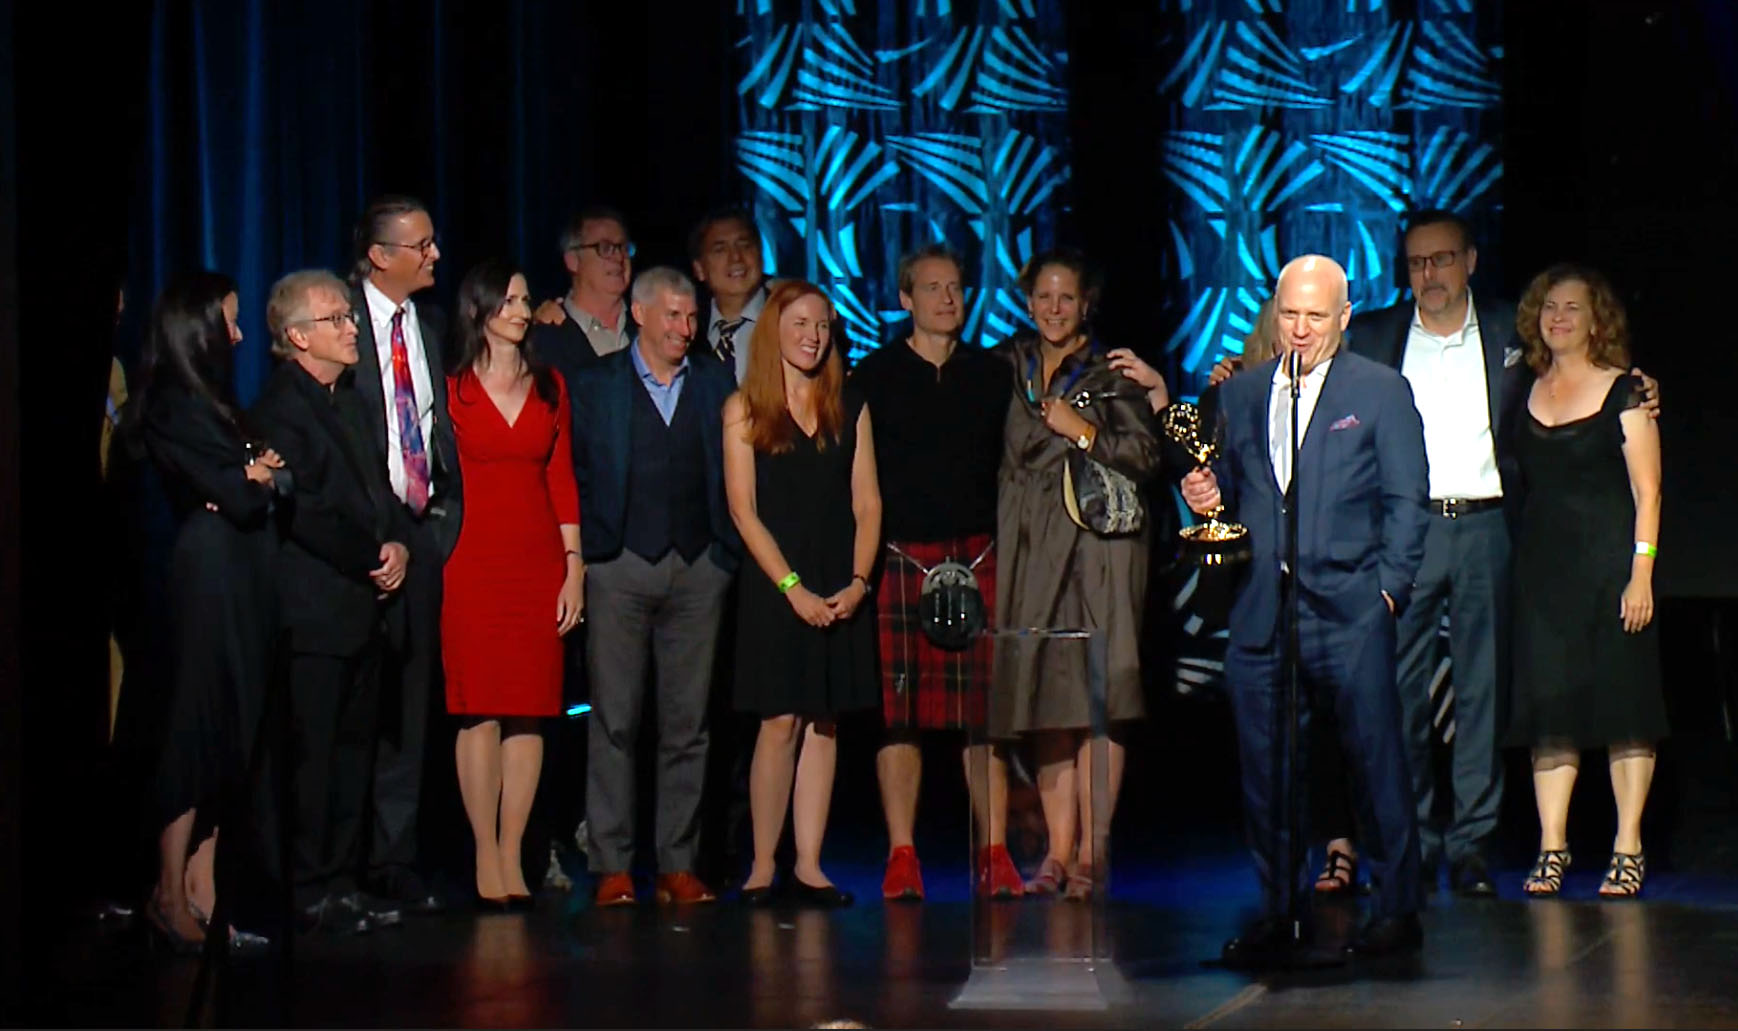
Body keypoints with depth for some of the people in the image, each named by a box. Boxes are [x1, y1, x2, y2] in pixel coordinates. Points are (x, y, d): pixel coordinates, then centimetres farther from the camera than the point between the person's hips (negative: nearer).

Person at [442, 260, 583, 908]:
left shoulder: (549, 385, 13)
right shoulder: (451, 387, 2)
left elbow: (562, 477, 11)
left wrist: (574, 566, 5)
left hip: (538, 560, 3)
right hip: (472, 558, -3)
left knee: (529, 711, 1)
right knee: (479, 709, -5)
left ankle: (512, 858, 6)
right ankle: (486, 858, 0)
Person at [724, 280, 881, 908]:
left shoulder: (850, 409, 10)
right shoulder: (744, 409, 2)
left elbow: (867, 504, 7)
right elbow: (743, 509, -4)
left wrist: (858, 581, -7)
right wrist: (793, 586, -11)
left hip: (841, 590, 3)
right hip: (773, 587, -3)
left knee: (825, 724, 2)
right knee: (780, 723, -6)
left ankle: (808, 866, 4)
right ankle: (762, 866, 0)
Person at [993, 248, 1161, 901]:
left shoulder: (1112, 371, 4)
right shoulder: (1007, 368, 14)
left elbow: (1147, 454, -3)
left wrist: (1085, 434, -10)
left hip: (1099, 542, -3)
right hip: (1028, 546, 3)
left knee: (1099, 700, -8)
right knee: (1048, 702, 2)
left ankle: (1090, 854, -6)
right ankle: (1058, 852, 5)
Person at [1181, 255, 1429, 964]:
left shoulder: (1381, 391, 4)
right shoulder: (1241, 395, 15)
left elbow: (1405, 501, 2)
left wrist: (1388, 586, -7)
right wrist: (1207, 499, -2)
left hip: (1350, 608, -4)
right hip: (1262, 612, 4)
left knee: (1376, 756, -2)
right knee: (1263, 766, 5)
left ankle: (1398, 909, 8)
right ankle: (1280, 912, 16)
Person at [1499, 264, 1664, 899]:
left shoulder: (1623, 393, -2)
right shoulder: (1524, 389, 11)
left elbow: (1647, 491, -5)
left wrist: (1641, 572, -12)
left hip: (1609, 561, -4)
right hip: (1542, 565, 4)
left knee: (1624, 703, -1)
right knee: (1548, 706, 1)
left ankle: (1628, 849, 5)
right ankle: (1551, 847, 5)